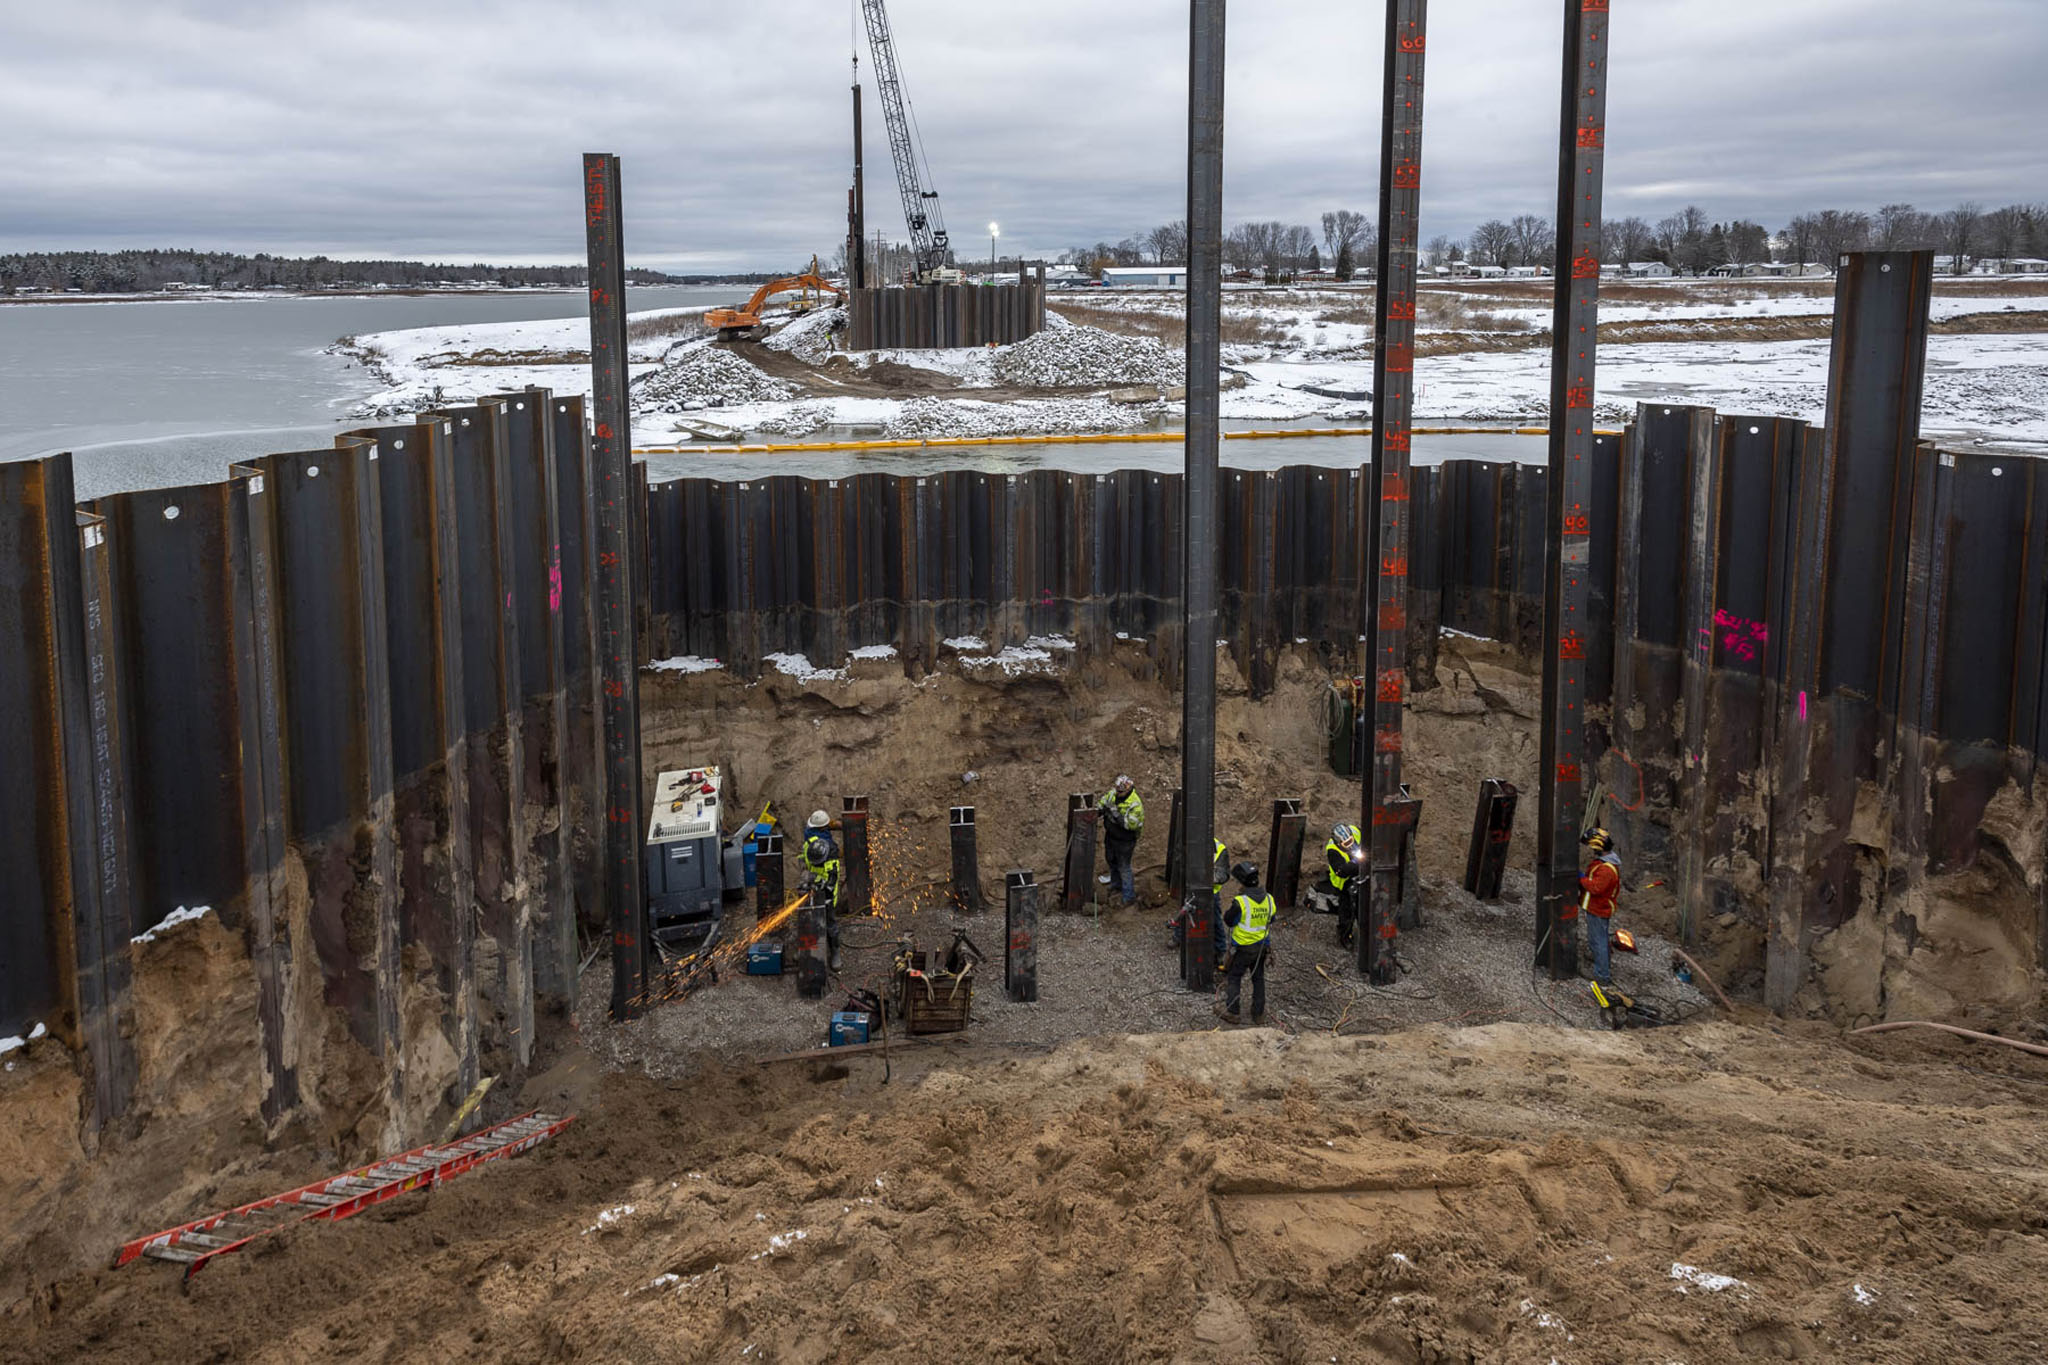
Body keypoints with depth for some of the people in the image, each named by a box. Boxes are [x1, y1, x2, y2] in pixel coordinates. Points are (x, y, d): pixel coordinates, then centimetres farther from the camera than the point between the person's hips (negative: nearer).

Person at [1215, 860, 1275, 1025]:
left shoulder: (1240, 902, -25)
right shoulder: (1268, 899, -6)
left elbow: (1228, 920, -13)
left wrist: (1230, 909, 1)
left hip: (1243, 948, -5)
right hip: (1262, 946, 5)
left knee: (1234, 977, 11)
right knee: (1258, 979, 18)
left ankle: (1232, 1012, 15)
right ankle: (1259, 1013, 26)